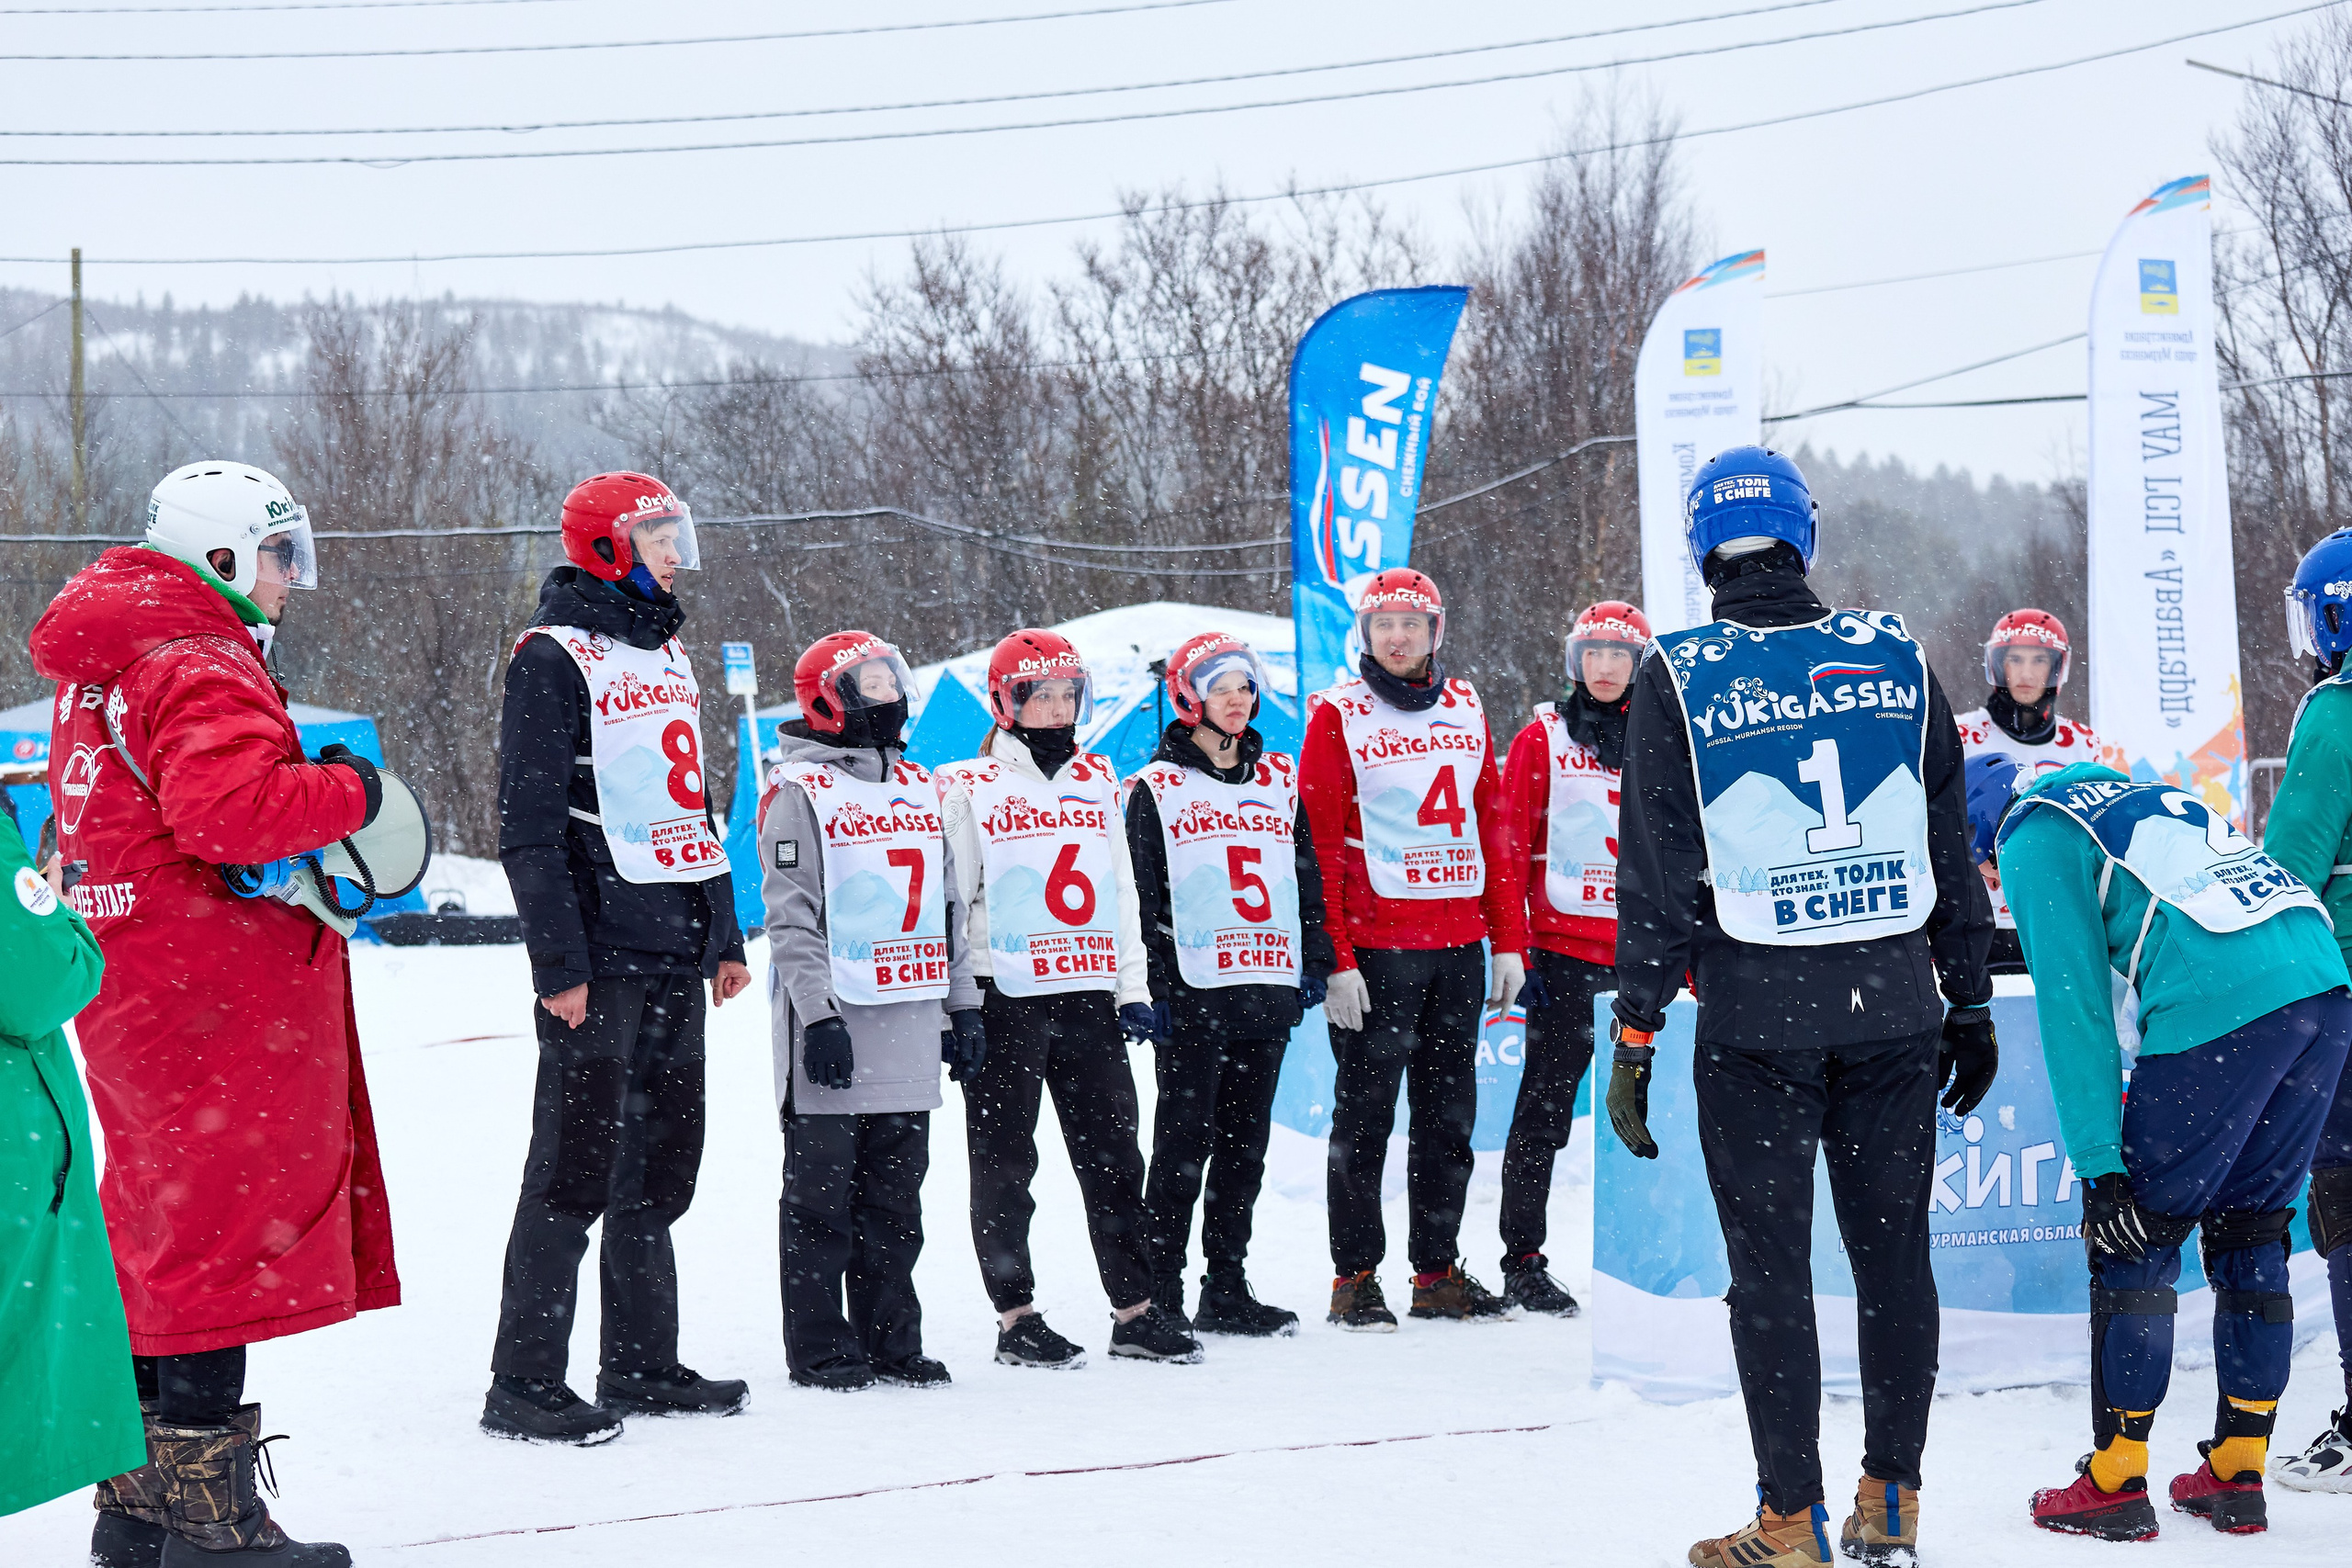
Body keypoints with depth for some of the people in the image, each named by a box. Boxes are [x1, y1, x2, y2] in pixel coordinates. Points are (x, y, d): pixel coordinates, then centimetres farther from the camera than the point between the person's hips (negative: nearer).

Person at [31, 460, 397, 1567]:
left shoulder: (109, 671, 18)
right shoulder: (201, 669, -15)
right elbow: (229, 810, -30)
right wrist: (346, 792, -15)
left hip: (140, 998, 11)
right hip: (216, 1001, -11)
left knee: (162, 1231, 16)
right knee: (223, 1230, -5)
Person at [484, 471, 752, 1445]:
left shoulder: (667, 655, 19)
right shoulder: (554, 658, -8)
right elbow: (528, 825, -14)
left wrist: (724, 935, 21)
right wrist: (558, 962, -19)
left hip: (675, 956, 9)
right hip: (601, 957, -8)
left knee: (661, 1162, 12)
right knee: (576, 1165, -7)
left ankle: (642, 1365, 20)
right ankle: (524, 1384, -1)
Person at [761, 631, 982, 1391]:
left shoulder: (918, 788, 16)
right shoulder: (798, 791, -5)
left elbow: (946, 907, 20)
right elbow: (790, 916, -11)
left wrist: (963, 1005, 16)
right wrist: (818, 1015, -18)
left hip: (910, 1029, 6)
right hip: (835, 1025, -6)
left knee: (895, 1194, 10)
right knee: (822, 1193, 0)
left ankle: (891, 1339, 17)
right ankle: (818, 1347, 7)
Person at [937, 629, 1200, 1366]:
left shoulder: (1098, 780, 15)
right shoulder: (968, 789, -1)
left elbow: (1121, 891, 17)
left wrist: (1132, 989, 10)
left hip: (1088, 996, 5)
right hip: (1003, 1000, -5)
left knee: (1113, 1155, 6)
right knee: (1005, 1162, 2)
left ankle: (1134, 1311, 12)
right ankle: (1016, 1318, 8)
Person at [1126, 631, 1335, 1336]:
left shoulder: (1280, 781, 15)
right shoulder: (1158, 789, 0)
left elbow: (1307, 876, 18)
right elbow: (1144, 900, -3)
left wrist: (1314, 962, 10)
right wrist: (1154, 987, -9)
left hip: (1270, 988, 5)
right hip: (1194, 993, -5)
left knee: (1245, 1144, 9)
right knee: (1185, 1144, -3)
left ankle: (1227, 1290, 15)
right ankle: (1160, 1298, 2)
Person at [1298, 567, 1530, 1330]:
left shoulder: (1466, 710, 12)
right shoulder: (1338, 716, -3)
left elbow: (1493, 829, 14)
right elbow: (1317, 846, -6)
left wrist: (1510, 941, 9)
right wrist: (1333, 960, -13)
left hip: (1460, 949, 5)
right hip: (1376, 947, -5)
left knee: (1449, 1113, 10)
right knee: (1365, 1115, 0)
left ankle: (1438, 1272, 18)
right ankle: (1355, 1279, 7)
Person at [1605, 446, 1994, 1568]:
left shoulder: (1679, 677, -4)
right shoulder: (1895, 657, 4)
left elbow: (1658, 875, -6)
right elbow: (1951, 847, 8)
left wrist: (1635, 1032, 0)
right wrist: (1970, 1002, 16)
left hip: (1757, 1011, -3)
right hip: (1895, 1002, 3)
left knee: (1771, 1267, 4)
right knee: (1893, 1247, 12)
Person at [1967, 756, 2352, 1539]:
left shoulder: (2033, 842, 6)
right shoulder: (2126, 793, 31)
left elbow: (2073, 1009, -1)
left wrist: (2100, 1162, -1)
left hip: (2221, 1008, -8)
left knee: (2135, 1237, 4)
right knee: (2250, 1233, 17)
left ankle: (2114, 1483, 7)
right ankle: (2237, 1474, 21)